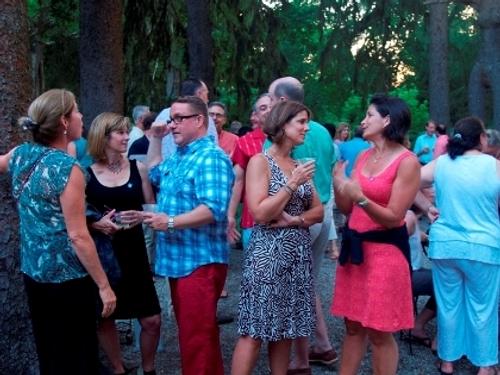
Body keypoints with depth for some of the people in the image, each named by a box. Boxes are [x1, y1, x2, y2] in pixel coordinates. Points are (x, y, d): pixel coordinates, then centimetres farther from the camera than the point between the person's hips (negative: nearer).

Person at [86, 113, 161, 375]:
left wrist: (142, 216, -13)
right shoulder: (86, 173, -3)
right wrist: (96, 224, -18)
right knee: (104, 319, 10)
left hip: (133, 250, 1)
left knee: (151, 320, 2)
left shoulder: (138, 168, 1)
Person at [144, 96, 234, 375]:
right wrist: (156, 139, 23)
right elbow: (155, 173, 35)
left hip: (200, 262, -10)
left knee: (198, 337, -5)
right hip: (178, 260, 10)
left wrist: (171, 222, -28)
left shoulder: (211, 157, -15)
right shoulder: (179, 156, 15)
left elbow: (214, 208, -26)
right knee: (189, 332, 18)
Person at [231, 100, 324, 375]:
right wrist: (293, 184, -15)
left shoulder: (299, 165, 11)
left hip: (298, 253, 7)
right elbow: (260, 213, -17)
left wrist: (294, 220, -8)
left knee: (285, 329, 11)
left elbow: (319, 211, 10)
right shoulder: (260, 161, -7)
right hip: (268, 253, -7)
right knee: (255, 331, -4)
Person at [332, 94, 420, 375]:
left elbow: (392, 218, -15)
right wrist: (339, 186, -10)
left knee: (379, 333, 2)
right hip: (354, 246, 7)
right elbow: (347, 209, 9)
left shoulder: (407, 162, -12)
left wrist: (361, 198, -29)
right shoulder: (363, 156, 8)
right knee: (353, 327, 13)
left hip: (385, 250, -6)